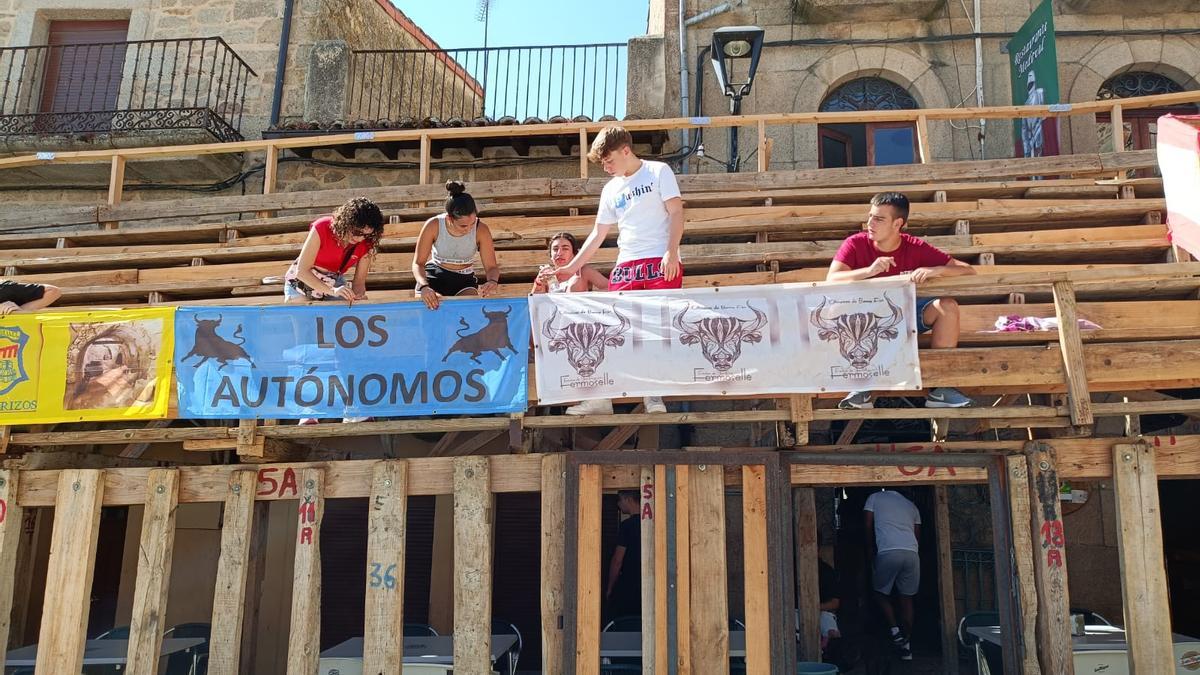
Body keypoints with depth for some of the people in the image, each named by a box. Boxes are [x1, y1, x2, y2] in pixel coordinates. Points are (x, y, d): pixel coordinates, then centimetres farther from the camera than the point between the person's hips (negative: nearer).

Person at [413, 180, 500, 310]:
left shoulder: (481, 230, -18)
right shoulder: (433, 226, -20)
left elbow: (491, 267, -10)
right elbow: (418, 264, -13)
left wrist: (493, 281, -35)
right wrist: (424, 287, -34)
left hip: (464, 279, 0)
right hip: (434, 275, 0)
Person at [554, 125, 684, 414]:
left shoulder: (658, 172, 5)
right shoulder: (611, 190, 19)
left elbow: (676, 212, -3)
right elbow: (598, 234, 23)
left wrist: (671, 252, -16)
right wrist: (572, 267, 20)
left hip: (661, 262, -4)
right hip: (626, 266, 5)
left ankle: (653, 393, -7)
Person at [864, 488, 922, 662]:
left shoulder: (874, 498, 16)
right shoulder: (911, 505, 25)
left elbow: (868, 527, 11)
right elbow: (917, 534, 22)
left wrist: (870, 553, 18)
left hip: (887, 552, -3)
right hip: (911, 553, 3)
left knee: (880, 593, 16)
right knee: (906, 598, 12)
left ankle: (895, 630, 0)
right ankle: (906, 645, 11)